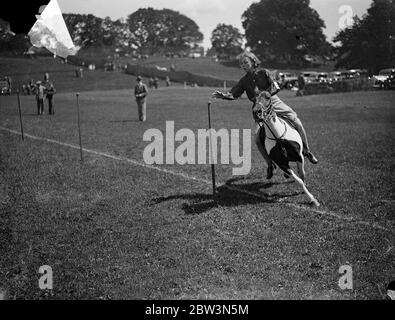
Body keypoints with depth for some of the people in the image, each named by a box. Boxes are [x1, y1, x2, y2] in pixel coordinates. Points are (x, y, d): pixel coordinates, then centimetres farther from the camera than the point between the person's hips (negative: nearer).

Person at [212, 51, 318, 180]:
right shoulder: (244, 81, 8)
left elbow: (275, 87, -7)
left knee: (297, 122, -12)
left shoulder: (263, 73, 1)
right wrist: (223, 95, -17)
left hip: (274, 102, -2)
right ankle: (270, 164, 2)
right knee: (258, 138, -14)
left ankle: (306, 151, 7)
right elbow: (234, 94, 1)